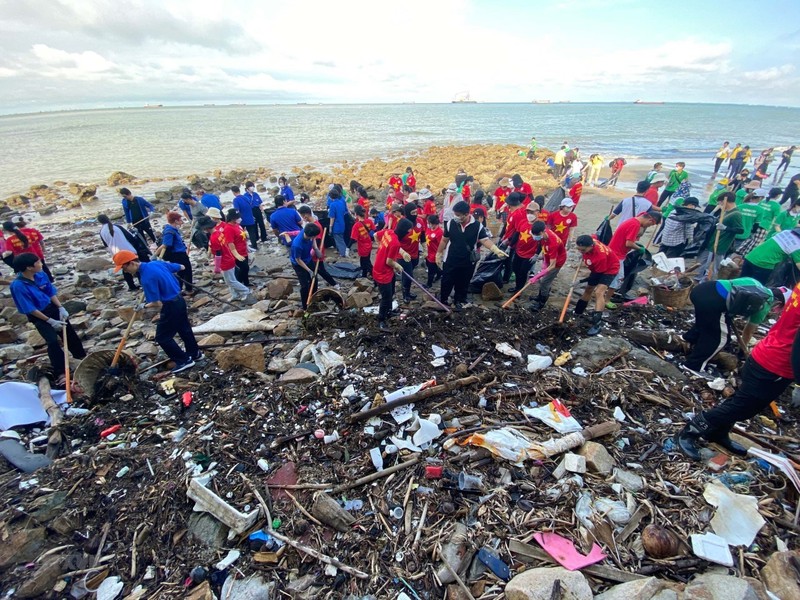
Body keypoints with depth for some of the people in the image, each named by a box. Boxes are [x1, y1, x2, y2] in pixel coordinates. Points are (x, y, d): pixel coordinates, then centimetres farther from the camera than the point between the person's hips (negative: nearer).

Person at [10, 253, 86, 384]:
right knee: (53, 341, -15)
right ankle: (61, 373, -7)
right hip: (38, 316, -6)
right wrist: (50, 321, -18)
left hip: (52, 308, 6)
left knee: (69, 333, 16)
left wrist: (61, 308, -8)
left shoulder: (41, 275, -9)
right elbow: (30, 309, -21)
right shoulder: (18, 286, -25)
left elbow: (51, 292, 4)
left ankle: (81, 355, 39)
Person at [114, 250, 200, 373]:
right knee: (184, 329, 24)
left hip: (170, 306, -9)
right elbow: (181, 267, 14)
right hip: (179, 300, 9)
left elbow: (157, 304, -25)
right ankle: (195, 353, 39)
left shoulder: (146, 278, -25)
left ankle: (184, 360, 12)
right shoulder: (157, 263, 0)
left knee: (162, 338, 6)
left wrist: (145, 307, -4)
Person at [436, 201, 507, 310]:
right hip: (450, 260, 0)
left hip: (468, 262, 0)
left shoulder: (477, 226, -12)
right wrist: (439, 254, 7)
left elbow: (485, 240, -14)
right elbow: (444, 240, 2)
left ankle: (459, 301, 37)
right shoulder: (451, 223, -10)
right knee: (446, 282, 11)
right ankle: (442, 300, 33)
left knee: (463, 284, 16)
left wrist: (496, 250, -31)